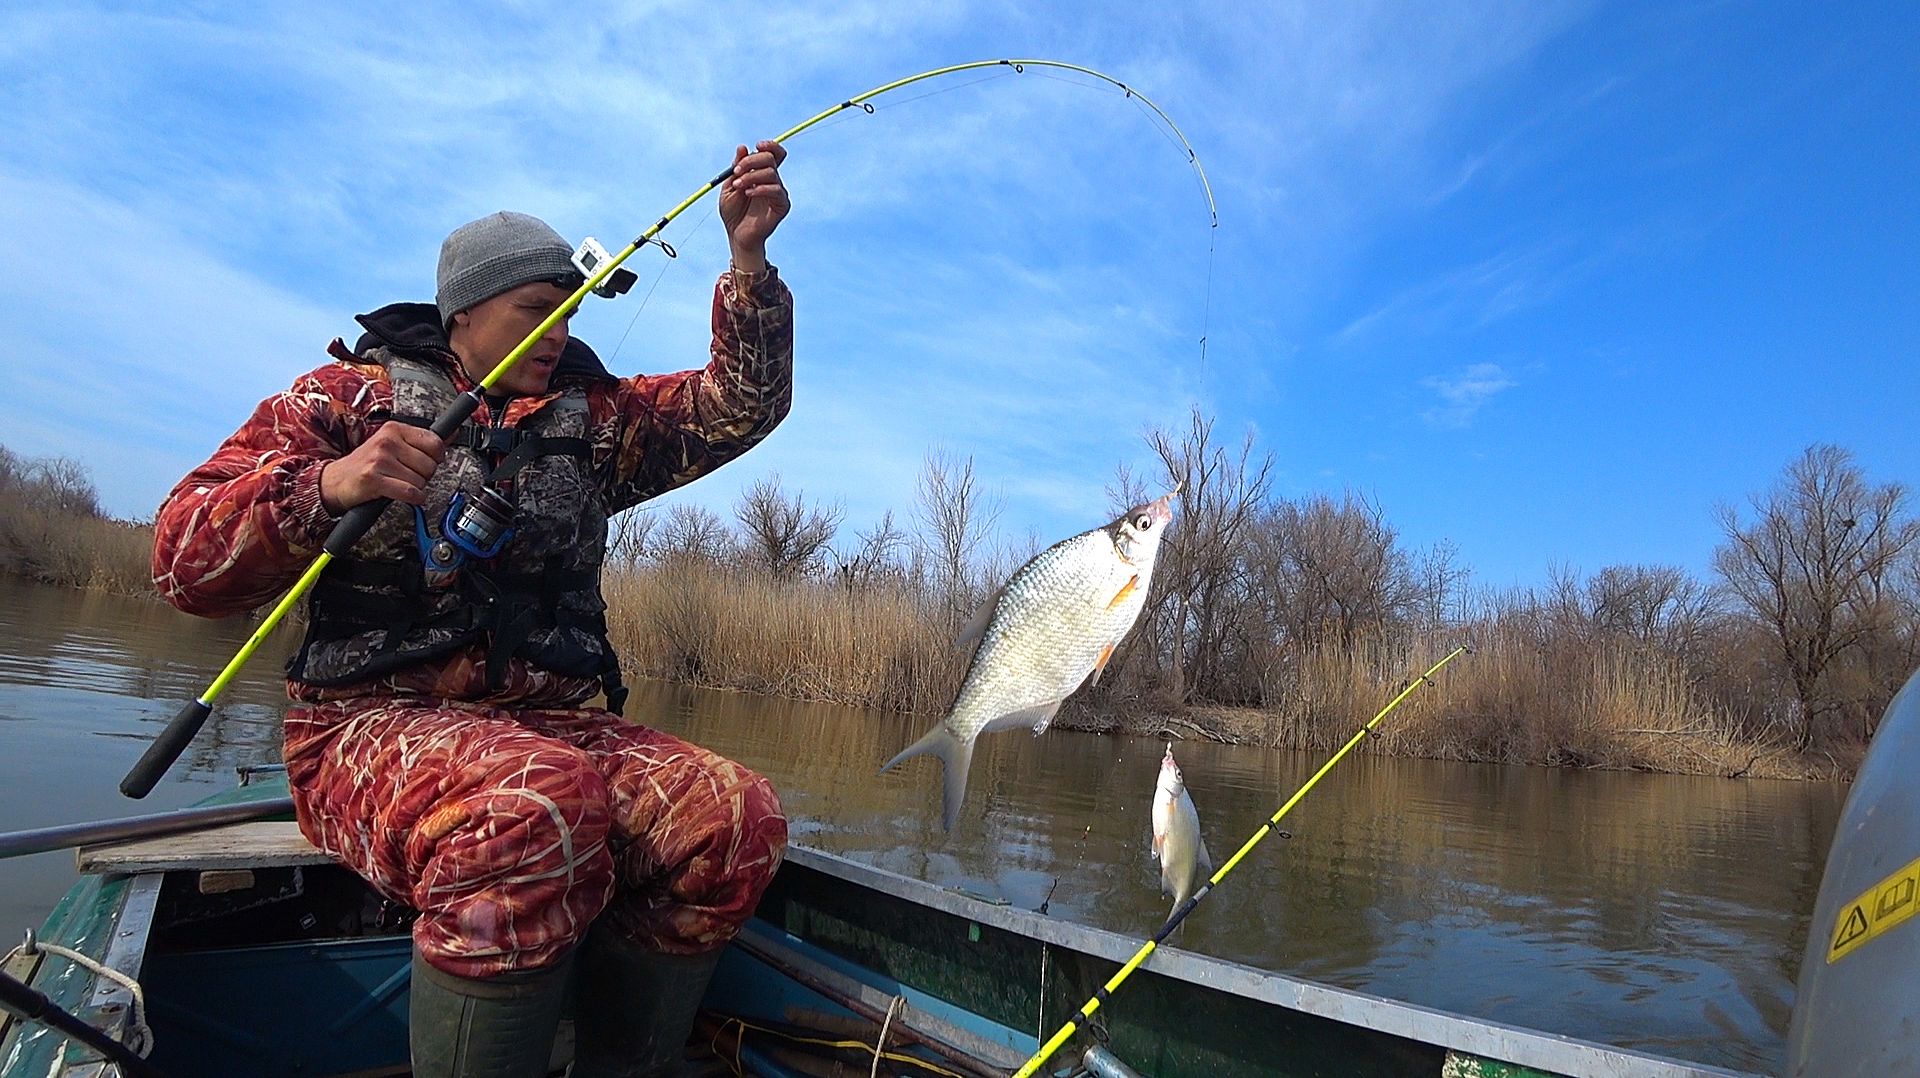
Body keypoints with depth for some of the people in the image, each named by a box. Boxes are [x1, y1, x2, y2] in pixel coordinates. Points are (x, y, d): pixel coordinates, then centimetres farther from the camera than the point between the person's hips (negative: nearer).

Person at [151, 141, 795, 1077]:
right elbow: (184, 567, -1)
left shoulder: (593, 419, 16)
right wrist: (326, 485, -20)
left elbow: (742, 402, 6)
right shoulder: (350, 396, 7)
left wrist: (748, 259, -6)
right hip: (373, 721, -3)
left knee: (734, 817, -24)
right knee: (537, 807, -38)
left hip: (552, 723, 4)